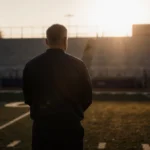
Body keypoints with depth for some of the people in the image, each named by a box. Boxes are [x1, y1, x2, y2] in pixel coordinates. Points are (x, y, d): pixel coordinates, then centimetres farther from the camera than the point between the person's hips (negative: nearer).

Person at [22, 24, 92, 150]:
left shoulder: (31, 65, -2)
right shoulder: (77, 65, -7)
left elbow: (28, 98, 7)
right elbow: (87, 98, 0)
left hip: (41, 126, 2)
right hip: (70, 126, -1)